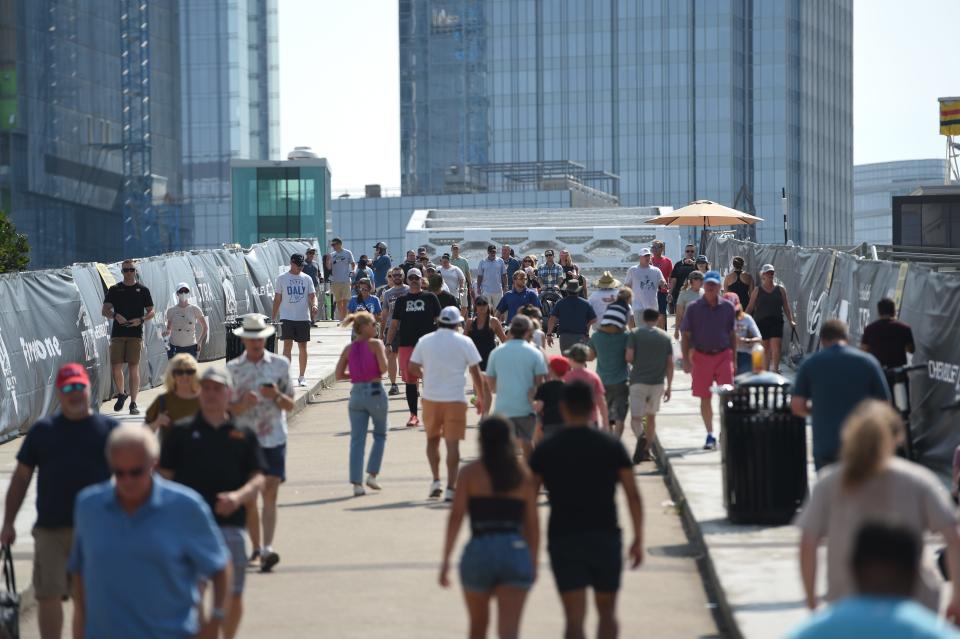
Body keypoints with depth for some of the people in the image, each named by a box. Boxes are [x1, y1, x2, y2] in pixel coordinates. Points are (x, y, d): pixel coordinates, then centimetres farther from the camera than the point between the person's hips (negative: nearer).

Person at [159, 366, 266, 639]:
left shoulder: (243, 435, 11)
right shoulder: (181, 432, 8)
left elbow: (258, 479, 4)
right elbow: (165, 476, 8)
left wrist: (238, 496, -17)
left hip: (229, 524, 1)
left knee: (233, 596, 6)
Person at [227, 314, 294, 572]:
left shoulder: (280, 364, 5)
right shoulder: (232, 369, 5)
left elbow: (290, 405, 8)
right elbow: (226, 408, 4)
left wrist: (276, 395, -13)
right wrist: (244, 403, -16)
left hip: (273, 438, -1)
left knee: (270, 493, -12)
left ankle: (268, 548, -20)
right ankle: (256, 548, 19)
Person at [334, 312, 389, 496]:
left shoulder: (349, 348, 7)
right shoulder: (376, 344, -6)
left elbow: (338, 375, 4)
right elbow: (384, 368, -15)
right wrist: (385, 354, 4)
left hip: (356, 393, 4)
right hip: (375, 392, -3)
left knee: (357, 440, 4)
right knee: (380, 435, 16)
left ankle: (356, 483, -2)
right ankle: (372, 474, 7)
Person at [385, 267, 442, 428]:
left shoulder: (430, 297, 6)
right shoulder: (402, 300, 12)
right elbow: (394, 324, 12)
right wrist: (388, 343, 2)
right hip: (406, 344, 2)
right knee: (410, 381, 1)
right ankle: (413, 415, 7)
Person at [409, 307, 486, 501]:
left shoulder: (425, 341, 4)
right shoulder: (464, 342, -2)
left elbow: (413, 367, 6)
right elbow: (475, 372, 0)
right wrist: (481, 397, 10)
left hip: (430, 397, 2)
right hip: (455, 399, -2)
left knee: (432, 439, 19)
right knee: (452, 443, -1)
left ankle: (436, 480, 10)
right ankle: (450, 488, -6)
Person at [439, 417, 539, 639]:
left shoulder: (470, 472, 2)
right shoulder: (524, 474, 8)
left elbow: (456, 516, -6)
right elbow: (532, 523, 8)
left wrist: (446, 559, -6)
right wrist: (533, 561, 18)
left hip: (479, 552, 0)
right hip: (515, 552, 0)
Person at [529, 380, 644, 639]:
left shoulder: (546, 450, 0)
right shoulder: (612, 446, 0)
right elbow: (633, 495, -2)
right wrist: (638, 539, 5)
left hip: (563, 538, -1)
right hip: (606, 537, 1)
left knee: (574, 617, -2)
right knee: (607, 610, 17)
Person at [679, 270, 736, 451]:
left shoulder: (727, 307, 4)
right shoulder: (693, 308, 0)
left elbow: (732, 334, 11)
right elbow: (685, 336, 2)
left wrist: (733, 359, 9)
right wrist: (686, 360, -6)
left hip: (723, 355, 0)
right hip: (701, 356, 0)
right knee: (705, 398, 6)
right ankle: (710, 435, 17)